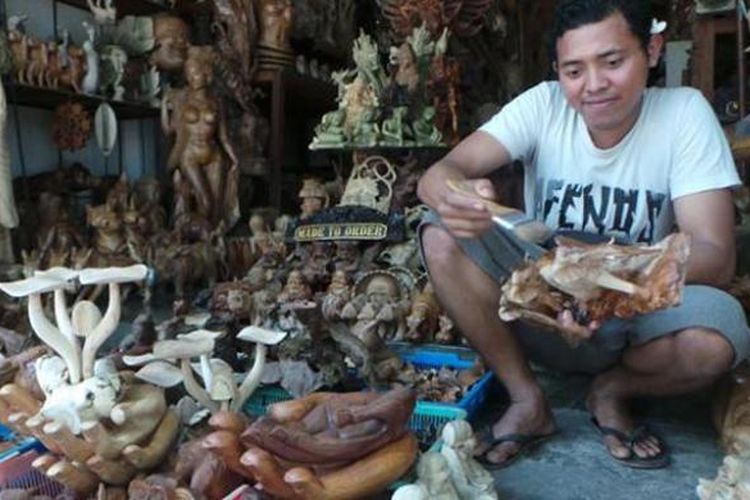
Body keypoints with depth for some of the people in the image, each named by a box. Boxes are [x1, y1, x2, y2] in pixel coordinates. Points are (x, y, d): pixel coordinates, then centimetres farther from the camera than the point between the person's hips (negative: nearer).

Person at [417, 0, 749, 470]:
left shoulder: (684, 113, -11)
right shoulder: (543, 106, -8)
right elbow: (436, 175, -20)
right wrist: (453, 197, -45)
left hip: (634, 314, -1)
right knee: (442, 235, -21)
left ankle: (613, 390, 2)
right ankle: (528, 401, -7)